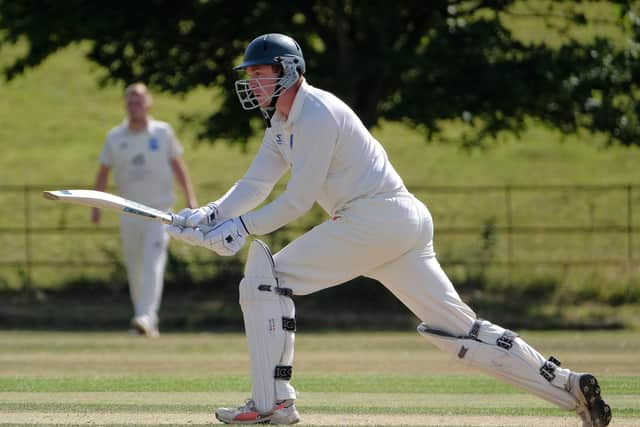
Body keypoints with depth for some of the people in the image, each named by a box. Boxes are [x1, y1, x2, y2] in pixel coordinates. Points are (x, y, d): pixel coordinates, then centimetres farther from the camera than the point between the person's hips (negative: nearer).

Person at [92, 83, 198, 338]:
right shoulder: (115, 137, 4)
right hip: (129, 212, 3)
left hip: (159, 211, -3)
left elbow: (177, 165, 8)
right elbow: (103, 173, 9)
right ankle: (147, 321, 20)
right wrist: (95, 206, -2)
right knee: (134, 269, 6)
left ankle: (146, 317, -28)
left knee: (153, 264, -17)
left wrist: (190, 198, 1)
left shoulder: (163, 132, 1)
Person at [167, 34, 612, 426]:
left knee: (265, 278, -8)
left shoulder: (316, 114, -11)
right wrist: (211, 216, 2)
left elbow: (297, 201, -14)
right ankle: (567, 385, 1)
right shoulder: (283, 121, 19)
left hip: (375, 215, -10)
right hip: (405, 224, 10)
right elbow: (255, 185, 17)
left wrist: (242, 228, -11)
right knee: (457, 327, 6)